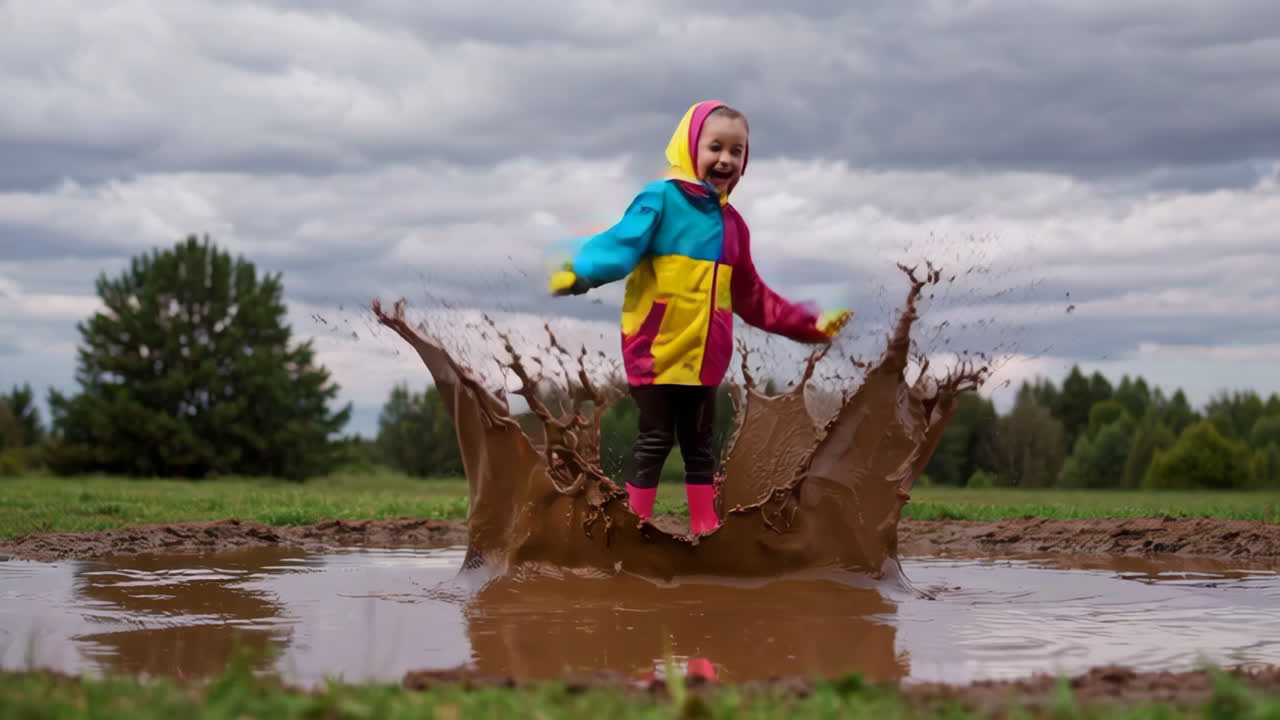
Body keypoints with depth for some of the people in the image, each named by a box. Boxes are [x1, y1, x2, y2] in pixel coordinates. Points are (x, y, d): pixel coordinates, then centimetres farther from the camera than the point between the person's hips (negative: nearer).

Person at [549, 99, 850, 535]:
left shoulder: (731, 222, 13)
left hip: (704, 355, 6)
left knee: (699, 446, 14)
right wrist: (579, 273, -38)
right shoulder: (661, 198, -7)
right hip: (656, 350, -6)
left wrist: (809, 324, 20)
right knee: (655, 443, -1)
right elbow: (622, 245, -21)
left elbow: (753, 299, 20)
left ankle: (707, 534, 21)